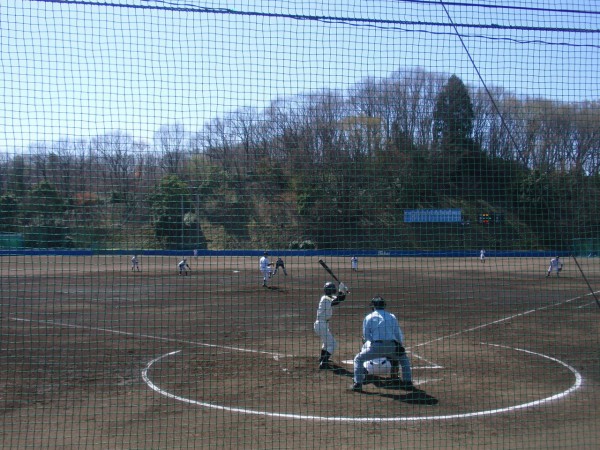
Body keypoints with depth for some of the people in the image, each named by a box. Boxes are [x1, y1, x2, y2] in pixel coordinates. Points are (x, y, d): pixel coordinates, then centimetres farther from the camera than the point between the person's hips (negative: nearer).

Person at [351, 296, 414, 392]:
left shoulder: (368, 318, 10)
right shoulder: (392, 317, 17)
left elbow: (366, 336, 9)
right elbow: (399, 335, 15)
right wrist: (400, 346, 27)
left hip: (375, 346, -2)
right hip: (391, 346, 2)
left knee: (358, 359, 19)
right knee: (404, 360, 29)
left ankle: (358, 384, 8)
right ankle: (408, 383, 19)